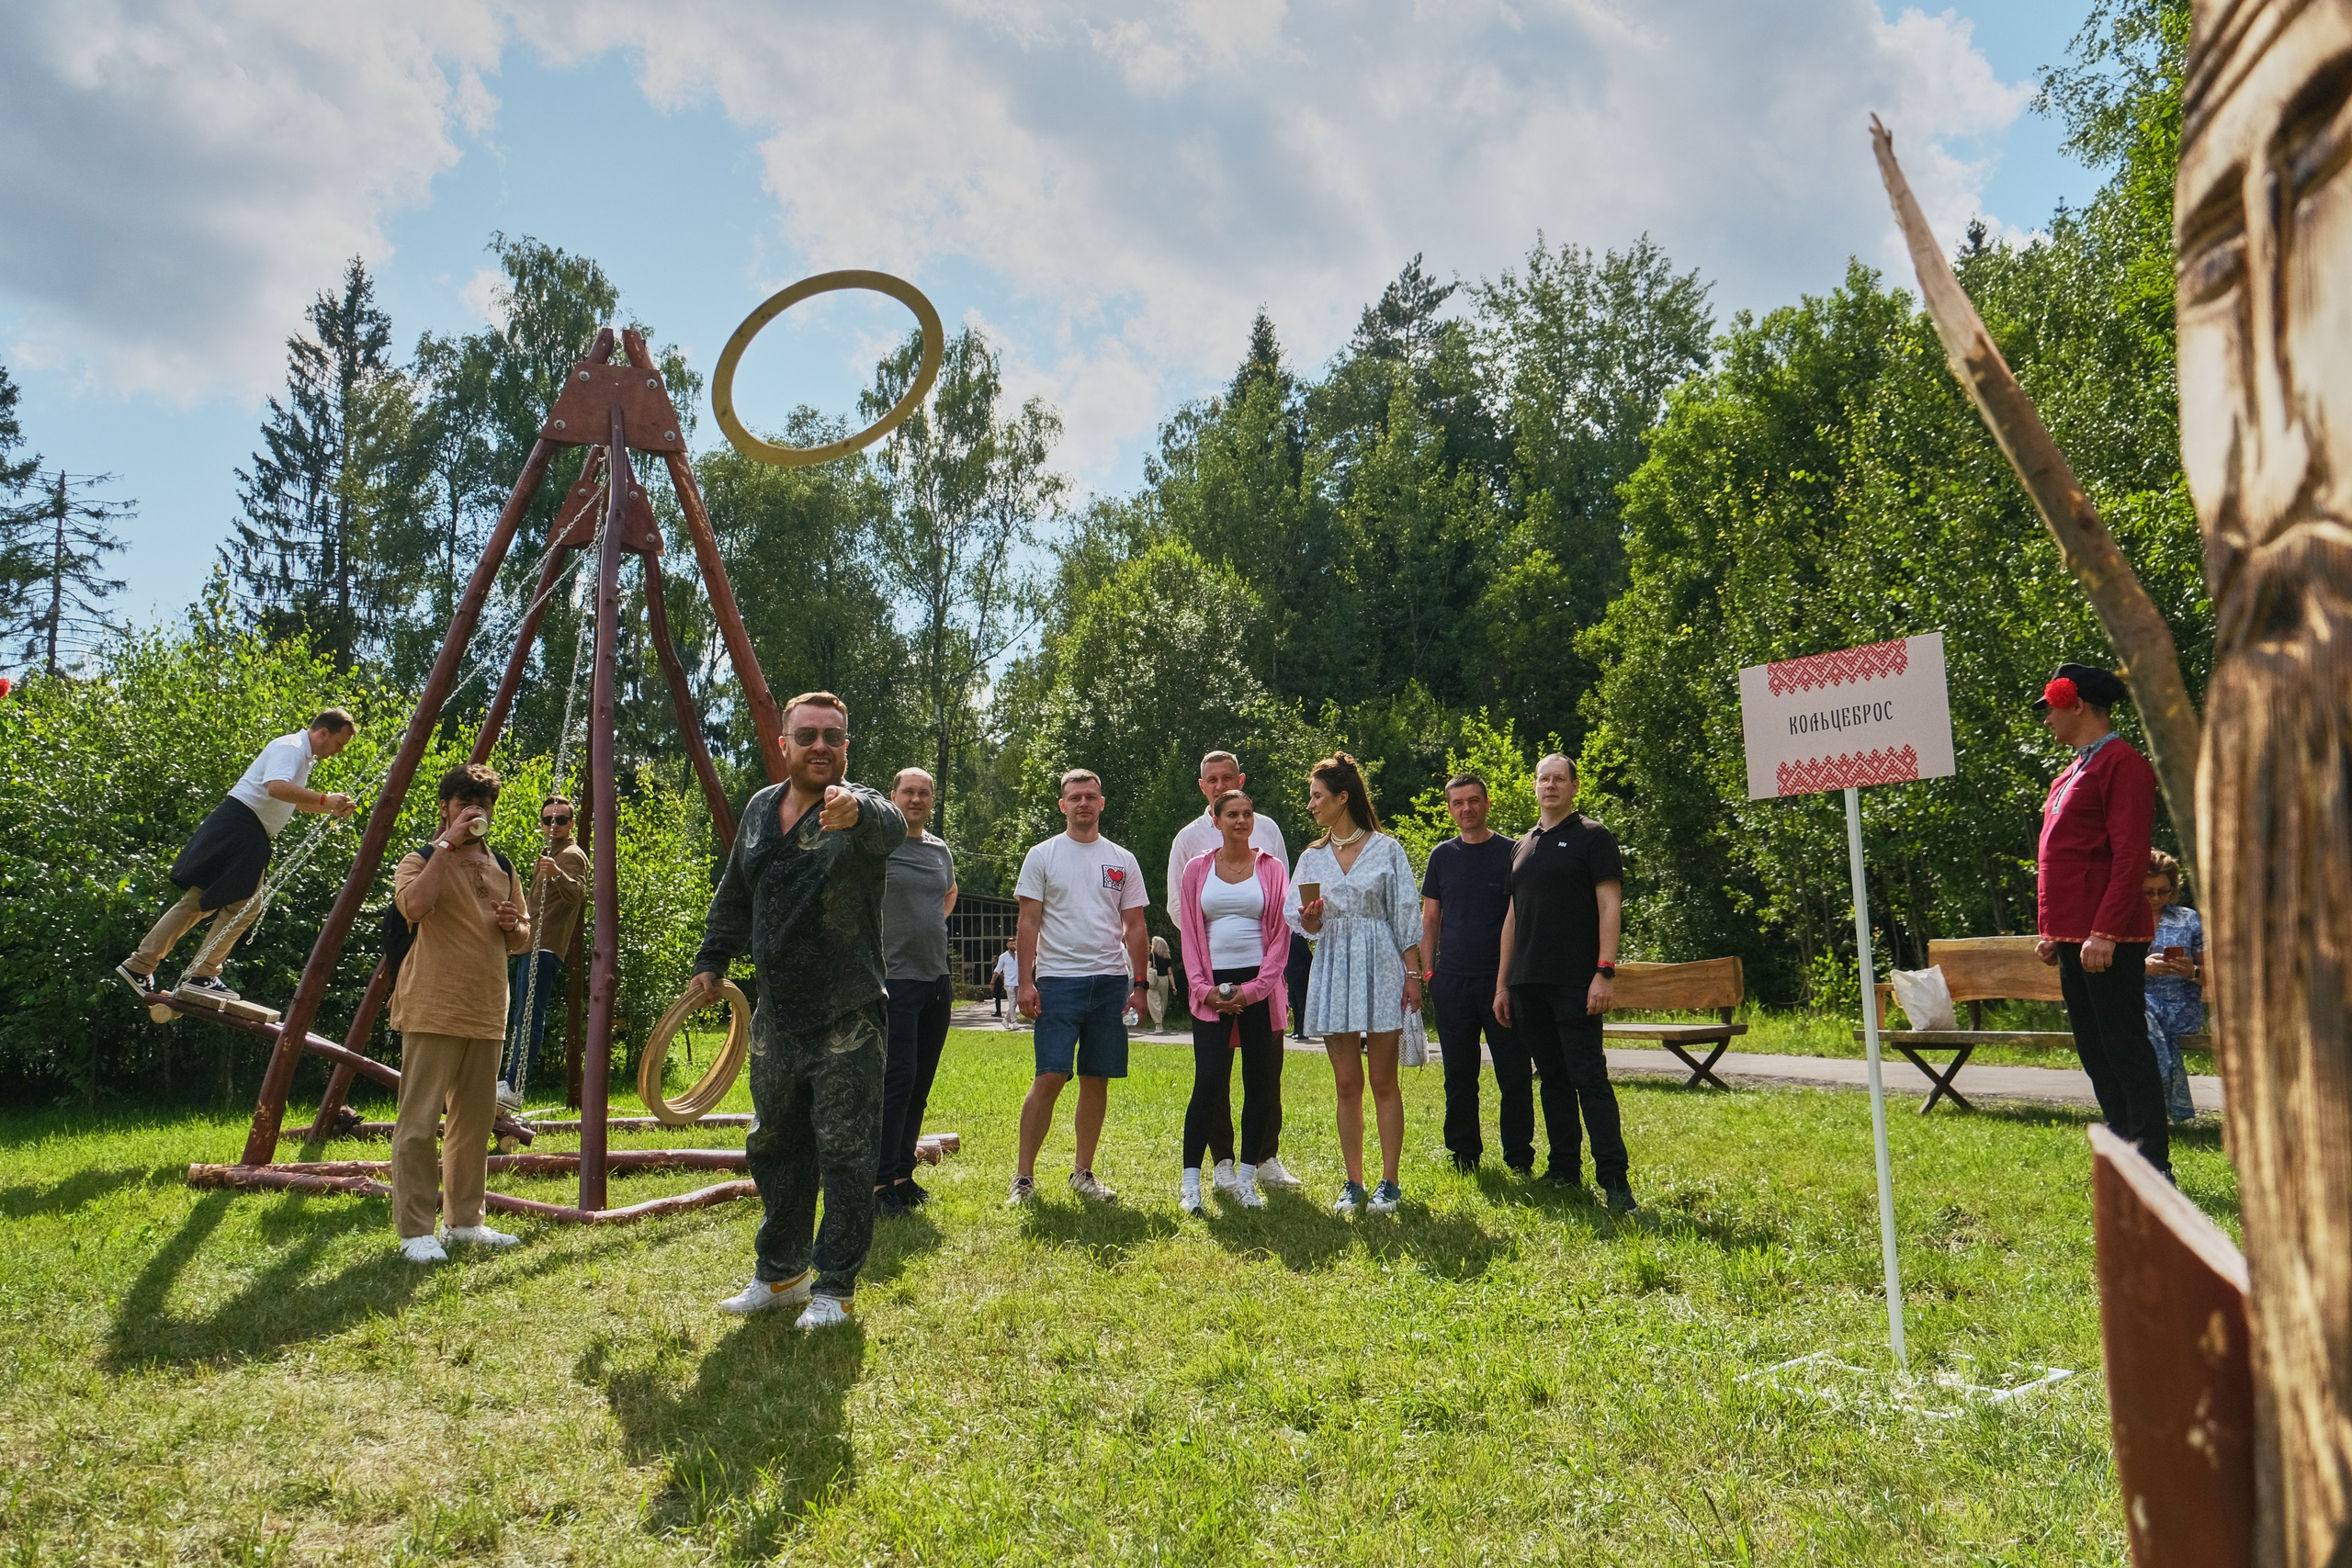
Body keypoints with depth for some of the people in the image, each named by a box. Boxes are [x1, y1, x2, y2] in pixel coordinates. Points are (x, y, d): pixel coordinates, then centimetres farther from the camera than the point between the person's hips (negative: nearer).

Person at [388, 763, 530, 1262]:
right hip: (432, 1011, -6)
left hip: (486, 1014, 6)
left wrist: (514, 924, -1)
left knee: (474, 1121, 11)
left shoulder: (503, 869, 16)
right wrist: (448, 844, -20)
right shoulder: (421, 861, -1)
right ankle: (415, 1230, 0)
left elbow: (523, 941, 22)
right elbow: (414, 906, -24)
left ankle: (464, 1219, 20)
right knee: (419, 1120, -7)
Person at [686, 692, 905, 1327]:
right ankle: (780, 1273, 33)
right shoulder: (761, 809, 8)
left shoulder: (858, 811, -12)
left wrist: (857, 812, -60)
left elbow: (889, 826, -39)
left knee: (845, 1156, 0)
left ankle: (834, 1288, 14)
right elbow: (734, 898, 22)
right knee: (773, 1148, 17)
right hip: (776, 1019, 7)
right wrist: (711, 962, 19)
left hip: (846, 1023, -7)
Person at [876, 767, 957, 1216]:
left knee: (920, 1085, 10)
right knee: (896, 1079, -11)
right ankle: (880, 1182, -4)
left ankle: (902, 1174, 19)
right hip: (894, 978, -7)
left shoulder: (940, 850, 14)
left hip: (936, 978, 7)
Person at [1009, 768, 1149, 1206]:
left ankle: (1084, 1173, 18)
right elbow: (1029, 923, 1)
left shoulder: (1122, 861, 11)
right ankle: (1024, 1175, 2)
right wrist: (1026, 982, -7)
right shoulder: (1042, 856, 4)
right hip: (1058, 980, -3)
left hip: (1111, 981, 3)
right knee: (1050, 1078, -9)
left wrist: (1139, 984, 4)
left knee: (1097, 1080, 6)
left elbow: (1134, 927, 11)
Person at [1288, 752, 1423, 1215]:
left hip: (1380, 969, -3)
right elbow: (1304, 924, 14)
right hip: (1333, 970, 3)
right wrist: (1309, 920, -9)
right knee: (1347, 1084, 4)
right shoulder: (1312, 857, 11)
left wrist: (1413, 974, -5)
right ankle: (1354, 1183, 12)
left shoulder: (1386, 849, 1)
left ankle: (1389, 1182, 7)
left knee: (1383, 1082, 0)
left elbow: (1406, 916, 0)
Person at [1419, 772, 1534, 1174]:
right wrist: (1427, 971, 4)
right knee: (1459, 1074, 8)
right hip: (1453, 980, 3)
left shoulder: (1510, 852, 2)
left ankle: (1519, 1158, 11)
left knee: (1515, 1073, 0)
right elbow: (1430, 918, 13)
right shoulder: (1442, 856, 10)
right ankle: (1464, 1154, 19)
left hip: (1502, 978, -2)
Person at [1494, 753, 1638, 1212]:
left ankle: (1614, 1179, -6)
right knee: (1553, 1077, 10)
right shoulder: (1522, 846, 18)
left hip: (1575, 982, -6)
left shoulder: (1593, 837, 0)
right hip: (1528, 984, 6)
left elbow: (1610, 905, -7)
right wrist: (1502, 983, 15)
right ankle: (1564, 1170, 17)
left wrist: (1605, 971, -17)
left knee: (1589, 1076, -9)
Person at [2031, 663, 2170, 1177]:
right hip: (2073, 937, 10)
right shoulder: (2074, 770, 18)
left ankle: (2154, 1168, 5)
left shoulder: (2123, 764, -11)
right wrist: (2053, 932, 19)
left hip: (2109, 939, -10)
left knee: (2125, 1048, -4)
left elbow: (2131, 856, -18)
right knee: (2094, 1050, 14)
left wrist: (2104, 932, -23)